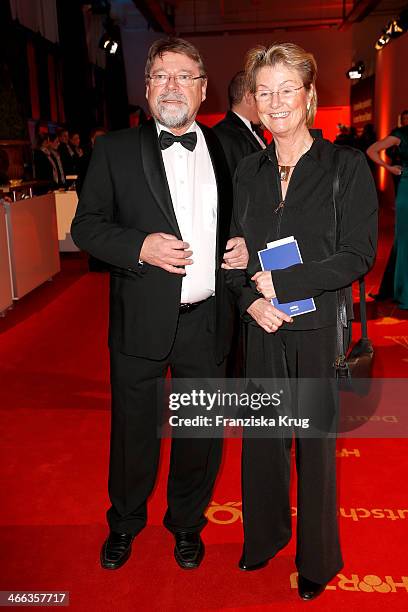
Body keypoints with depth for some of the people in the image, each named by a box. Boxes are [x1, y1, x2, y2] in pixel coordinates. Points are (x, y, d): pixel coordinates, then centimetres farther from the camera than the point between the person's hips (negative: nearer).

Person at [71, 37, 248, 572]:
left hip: (207, 321, 2)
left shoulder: (228, 151, 7)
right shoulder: (116, 150, 0)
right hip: (141, 321, -2)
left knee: (201, 432, 15)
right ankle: (125, 523, 42)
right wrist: (140, 246, -18)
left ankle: (187, 522, 42)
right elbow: (86, 226, -1)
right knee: (134, 430, 14)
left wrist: (243, 248, -4)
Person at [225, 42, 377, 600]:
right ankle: (265, 534, 39)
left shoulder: (347, 166, -6)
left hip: (320, 327, -3)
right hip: (263, 326, 4)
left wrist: (281, 282, -17)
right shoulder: (249, 171, 7)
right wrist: (251, 298, -10)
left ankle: (318, 558, 32)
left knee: (315, 439, 9)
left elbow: (359, 255, -11)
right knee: (262, 435, 14)